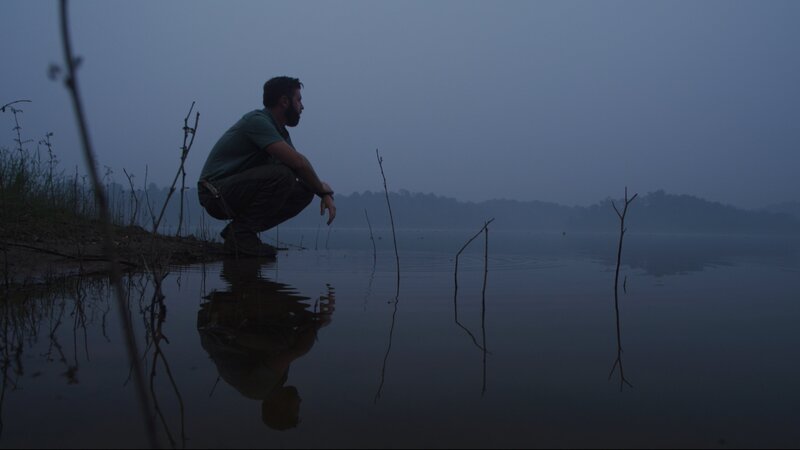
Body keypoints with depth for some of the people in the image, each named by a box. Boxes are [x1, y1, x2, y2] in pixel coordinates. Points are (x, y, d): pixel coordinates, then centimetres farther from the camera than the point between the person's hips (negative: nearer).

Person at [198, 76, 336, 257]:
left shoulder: (280, 132, 12)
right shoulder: (257, 121, -18)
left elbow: (299, 166, 10)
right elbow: (297, 162, -27)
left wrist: (322, 189, -9)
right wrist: (323, 191, -14)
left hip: (239, 191, 9)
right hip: (216, 193, -9)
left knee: (304, 192, -2)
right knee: (282, 174, -29)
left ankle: (237, 230, 4)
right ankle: (241, 235, -16)